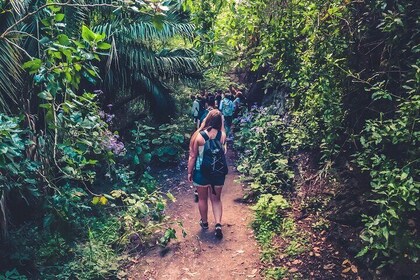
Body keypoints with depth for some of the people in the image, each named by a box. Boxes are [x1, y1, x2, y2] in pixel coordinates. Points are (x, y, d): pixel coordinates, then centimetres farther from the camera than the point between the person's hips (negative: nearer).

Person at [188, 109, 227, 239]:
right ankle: (218, 224, 3)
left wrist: (189, 172, 4)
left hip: (201, 172, -1)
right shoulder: (222, 135, -9)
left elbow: (192, 156, -10)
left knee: (202, 199, 18)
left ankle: (204, 222, 36)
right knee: (216, 199, 17)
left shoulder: (199, 136, -15)